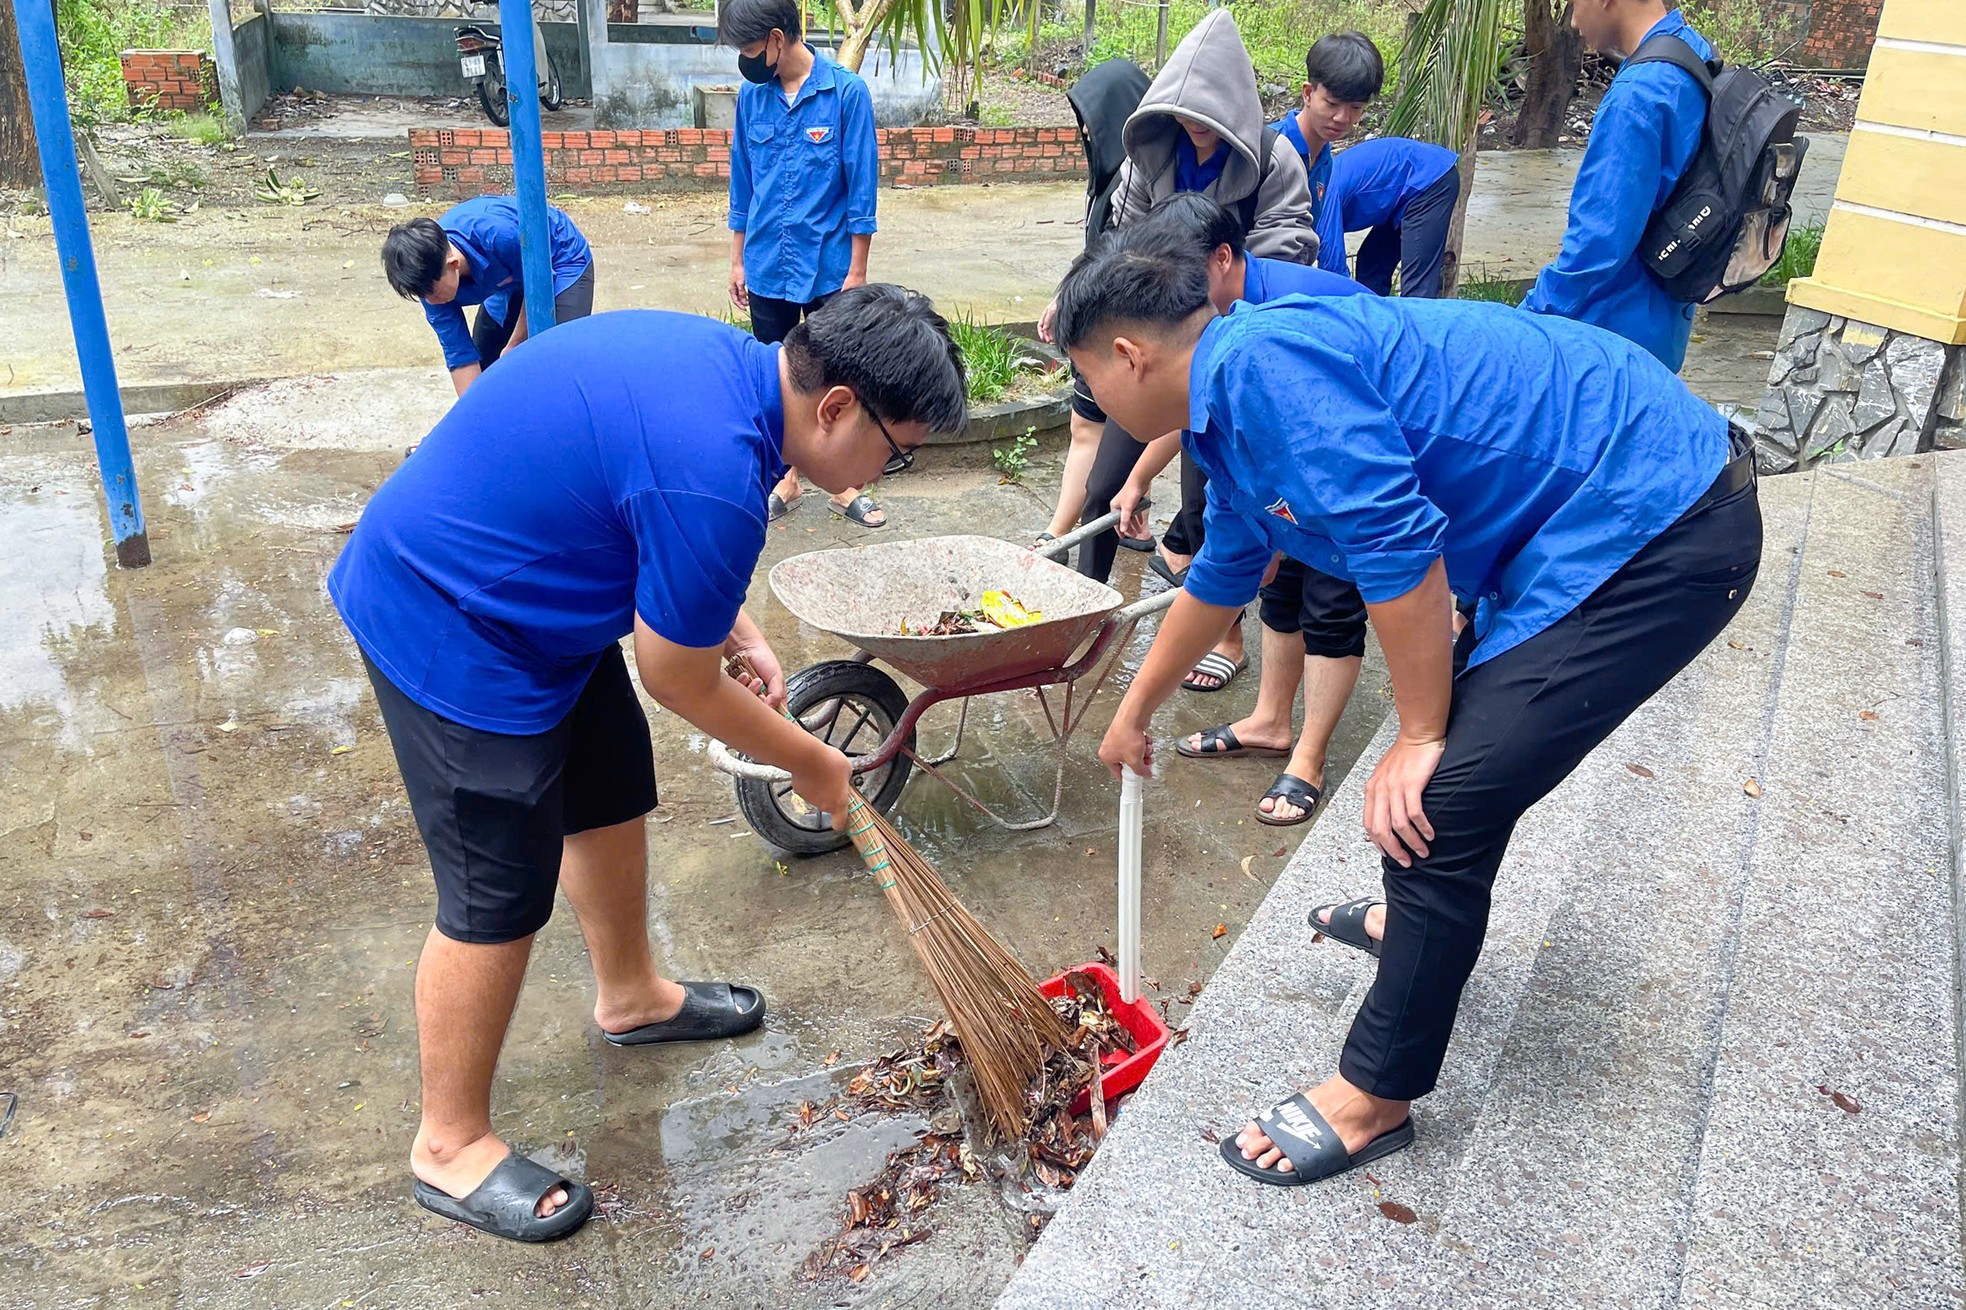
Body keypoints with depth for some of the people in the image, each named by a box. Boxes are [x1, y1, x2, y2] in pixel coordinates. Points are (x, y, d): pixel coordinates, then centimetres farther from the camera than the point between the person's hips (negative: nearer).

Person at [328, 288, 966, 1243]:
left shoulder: (728, 360, -3)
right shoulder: (713, 476, -32)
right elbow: (678, 683, -18)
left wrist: (735, 629, 8)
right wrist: (809, 763, -3)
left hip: (520, 585, 10)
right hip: (447, 626, -10)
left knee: (612, 795, 20)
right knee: (501, 895, -1)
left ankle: (632, 996, 44)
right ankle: (450, 1146, 19)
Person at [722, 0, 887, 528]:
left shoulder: (846, 92, -12)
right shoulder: (752, 96, 1)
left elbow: (861, 188, -10)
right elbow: (742, 183, 10)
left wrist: (857, 271, -10)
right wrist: (738, 259, 11)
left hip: (827, 267, -4)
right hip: (767, 268, 4)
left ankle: (843, 485, 21)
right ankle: (787, 478, 28)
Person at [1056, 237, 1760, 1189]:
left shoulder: (1262, 360, -21)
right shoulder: (1231, 413, 13)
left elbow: (1396, 549, -26)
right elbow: (1219, 578, 28)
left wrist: (1420, 736, -12)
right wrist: (1135, 711, 41)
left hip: (1658, 530, -10)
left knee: (1436, 805, -9)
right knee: (1466, 728, 25)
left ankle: (1376, 1096, 8)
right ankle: (1420, 919, 50)